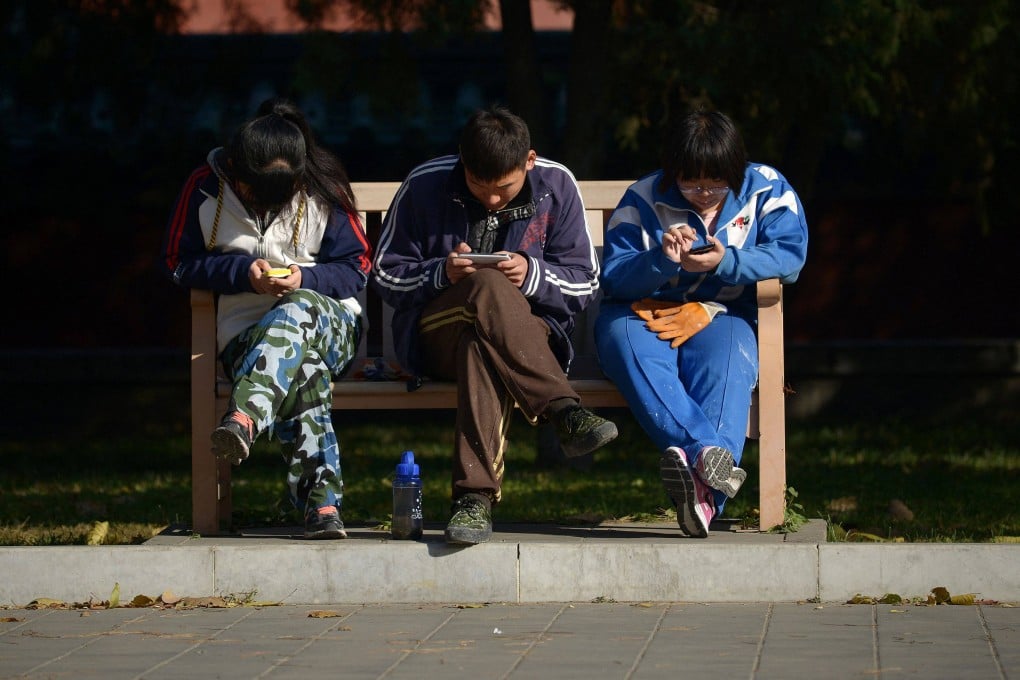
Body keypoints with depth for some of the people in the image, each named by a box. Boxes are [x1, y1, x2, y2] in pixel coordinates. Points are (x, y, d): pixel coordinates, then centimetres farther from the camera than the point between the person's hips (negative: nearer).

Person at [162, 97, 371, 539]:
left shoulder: (322, 191, 1)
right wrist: (243, 271, -11)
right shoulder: (206, 188, 1)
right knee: (304, 372, -38)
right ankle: (321, 501, -49)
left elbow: (356, 269, 3)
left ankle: (243, 419, -57)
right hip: (245, 334, -1)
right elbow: (179, 263, 4)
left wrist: (304, 280, -17)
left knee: (298, 309, -40)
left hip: (331, 324, 1)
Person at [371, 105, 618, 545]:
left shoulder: (557, 187, 2)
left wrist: (532, 275, -18)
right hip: (433, 333, -1)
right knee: (489, 289, -37)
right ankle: (565, 414, -44)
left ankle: (475, 497, -50)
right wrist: (442, 274, -17)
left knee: (481, 343, -39)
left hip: (528, 334, 1)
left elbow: (585, 282, 4)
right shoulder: (425, 186, -1)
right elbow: (385, 276, 3)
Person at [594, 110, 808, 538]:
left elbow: (789, 255, -13)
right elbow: (612, 277, -10)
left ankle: (704, 487, -55)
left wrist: (726, 262, -27)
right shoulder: (643, 199, -1)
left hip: (719, 315, 0)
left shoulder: (767, 190, 1)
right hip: (644, 311, 0)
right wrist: (661, 259, -29)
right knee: (628, 342, -36)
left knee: (724, 358, -36)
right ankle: (707, 452, -55)